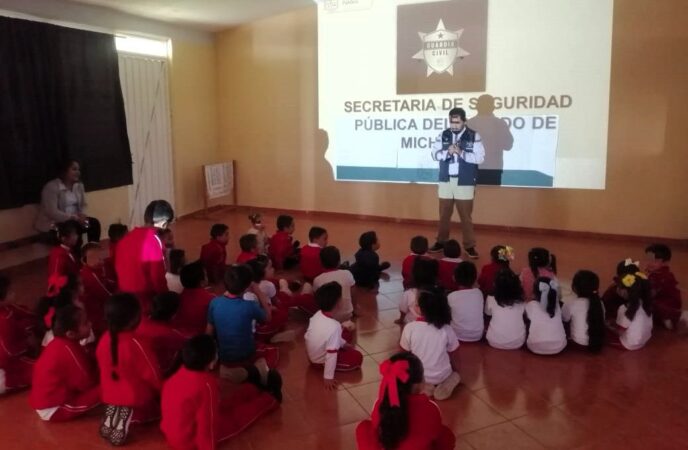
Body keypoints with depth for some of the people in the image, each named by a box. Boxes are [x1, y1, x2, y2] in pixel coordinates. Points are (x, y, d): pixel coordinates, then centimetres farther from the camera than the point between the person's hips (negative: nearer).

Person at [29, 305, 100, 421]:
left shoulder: (59, 343, 2)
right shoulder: (69, 350, -26)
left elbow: (87, 365, 12)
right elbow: (87, 383, -19)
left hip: (46, 402, 10)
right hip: (54, 409, -10)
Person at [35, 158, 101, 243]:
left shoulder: (79, 185, 6)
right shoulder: (52, 187, -17)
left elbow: (82, 205, 11)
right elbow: (52, 212, -23)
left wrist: (81, 215, -13)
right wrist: (75, 217, -26)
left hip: (72, 220, 7)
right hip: (52, 224, -7)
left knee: (94, 222, -16)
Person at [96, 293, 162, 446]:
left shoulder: (104, 339, -10)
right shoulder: (136, 344, -29)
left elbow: (103, 369, 6)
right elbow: (152, 374, -18)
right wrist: (162, 391, 2)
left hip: (111, 396, 6)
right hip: (138, 399, -6)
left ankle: (114, 412, 7)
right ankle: (132, 416, -1)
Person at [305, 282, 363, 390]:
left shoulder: (317, 315, -11)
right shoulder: (334, 326, -35)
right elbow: (331, 354, -31)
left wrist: (343, 343, 16)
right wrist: (328, 377, -23)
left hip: (312, 355, 8)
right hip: (321, 360, -8)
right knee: (358, 357, 2)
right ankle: (329, 368, 0)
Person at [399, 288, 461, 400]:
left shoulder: (410, 327, -19)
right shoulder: (446, 329, -15)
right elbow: (454, 353, -1)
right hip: (442, 375, 1)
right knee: (455, 373, 35)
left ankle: (423, 386, 4)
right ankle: (445, 384, 0)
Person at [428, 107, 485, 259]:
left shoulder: (474, 136, -4)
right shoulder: (443, 135, 5)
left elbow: (480, 158, -11)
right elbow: (435, 154, 1)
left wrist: (461, 153, -22)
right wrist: (447, 152, -18)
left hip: (465, 182, -3)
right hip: (445, 180, 3)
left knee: (465, 215, 2)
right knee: (444, 214, 11)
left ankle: (469, 246, 12)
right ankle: (441, 242, 24)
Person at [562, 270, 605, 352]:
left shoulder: (570, 305, -16)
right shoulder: (599, 303, -2)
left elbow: (564, 319, 0)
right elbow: (602, 322, 11)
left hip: (579, 345, -5)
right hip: (598, 344, 5)